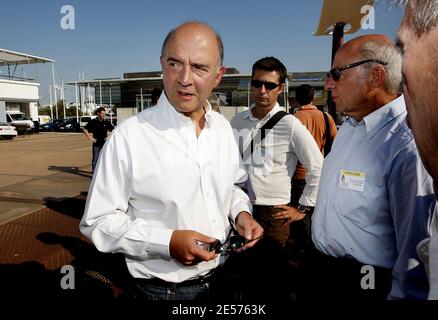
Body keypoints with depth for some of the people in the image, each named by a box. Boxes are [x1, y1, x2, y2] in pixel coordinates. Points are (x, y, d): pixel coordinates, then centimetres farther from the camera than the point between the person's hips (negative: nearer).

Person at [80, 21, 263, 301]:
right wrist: (167, 242, -24)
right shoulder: (128, 136, -20)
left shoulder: (223, 128, -2)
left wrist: (241, 211, -8)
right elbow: (98, 223, -14)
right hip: (163, 289, -5)